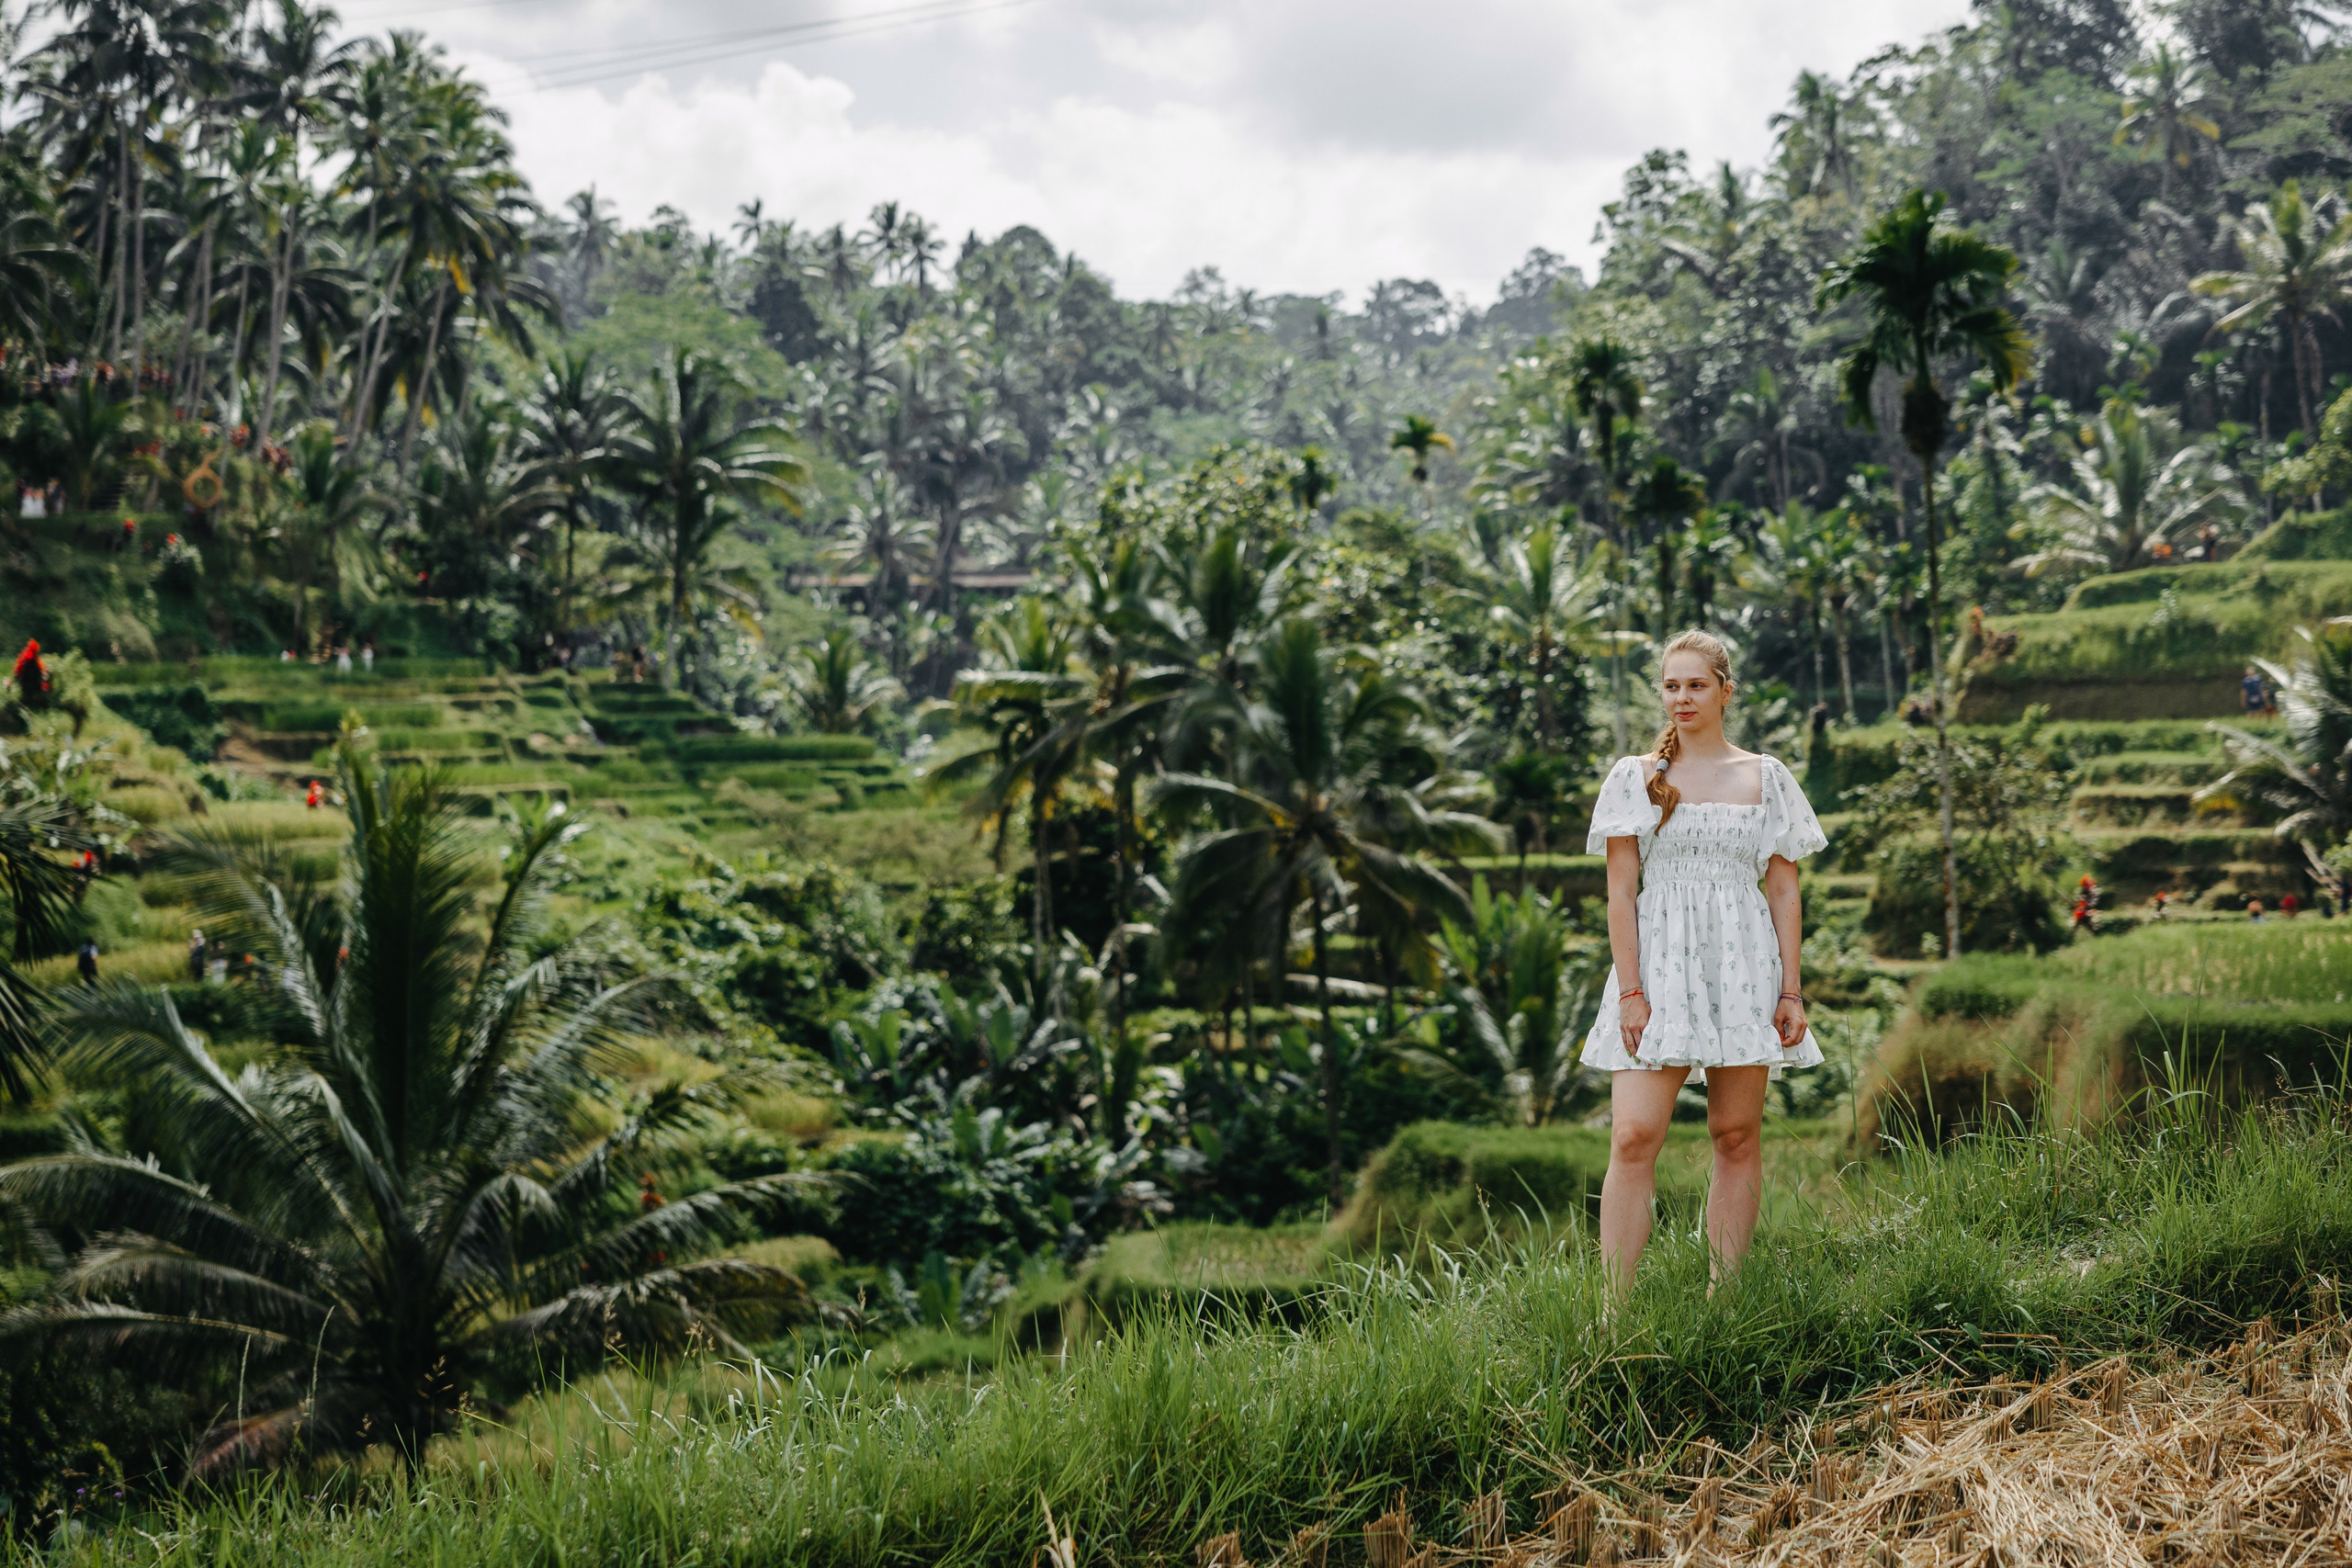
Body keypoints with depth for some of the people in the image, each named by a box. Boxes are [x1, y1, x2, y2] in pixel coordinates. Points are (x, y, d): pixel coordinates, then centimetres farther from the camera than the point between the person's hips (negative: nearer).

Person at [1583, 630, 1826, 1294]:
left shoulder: (1766, 777, 10)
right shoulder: (1635, 777, 5)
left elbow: (1784, 892, 9)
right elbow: (1620, 892, 1)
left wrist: (1792, 991, 2)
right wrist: (1630, 991, -8)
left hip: (1743, 966, 2)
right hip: (1660, 963, -2)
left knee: (1737, 1135, 3)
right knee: (1634, 1136, -12)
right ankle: (1615, 1306, -12)